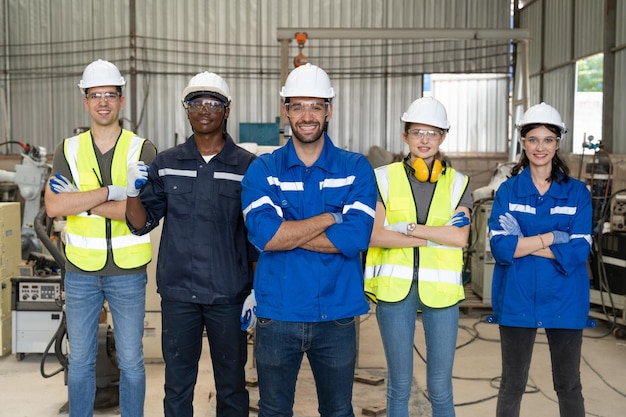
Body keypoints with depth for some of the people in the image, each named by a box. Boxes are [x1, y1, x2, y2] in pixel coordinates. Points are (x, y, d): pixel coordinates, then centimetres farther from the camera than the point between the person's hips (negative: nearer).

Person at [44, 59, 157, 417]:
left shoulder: (142, 150, -4)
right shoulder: (69, 150, 3)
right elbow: (53, 206, -11)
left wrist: (79, 200, -17)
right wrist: (110, 192, -20)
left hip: (128, 271, -2)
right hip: (80, 271, 2)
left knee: (131, 360, 9)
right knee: (80, 360, 14)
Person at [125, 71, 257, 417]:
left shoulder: (248, 166, -2)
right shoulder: (165, 163, 4)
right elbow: (142, 224, 5)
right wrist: (133, 193, -15)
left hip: (229, 295, -1)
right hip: (177, 292, 2)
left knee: (231, 385, 11)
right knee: (177, 384, 13)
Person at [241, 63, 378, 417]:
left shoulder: (356, 168, 0)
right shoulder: (263, 169, 0)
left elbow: (356, 237, -15)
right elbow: (262, 234, -17)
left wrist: (285, 232, -14)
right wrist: (331, 217, -14)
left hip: (337, 316, 0)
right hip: (277, 314, 1)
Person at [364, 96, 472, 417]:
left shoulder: (457, 183, 6)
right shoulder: (384, 178, 2)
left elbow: (460, 237, -8)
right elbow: (374, 236, -9)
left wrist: (409, 227, -12)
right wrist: (435, 237, -11)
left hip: (440, 289, 1)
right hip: (395, 287, 0)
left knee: (440, 388, 8)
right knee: (399, 384, 11)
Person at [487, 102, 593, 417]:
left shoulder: (577, 192, 1)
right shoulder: (507, 191, 2)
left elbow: (578, 251, -10)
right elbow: (500, 247, -10)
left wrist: (522, 243, -14)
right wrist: (552, 237, -15)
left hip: (564, 300, 0)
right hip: (517, 300, 0)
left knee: (569, 385, 12)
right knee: (512, 384, 11)